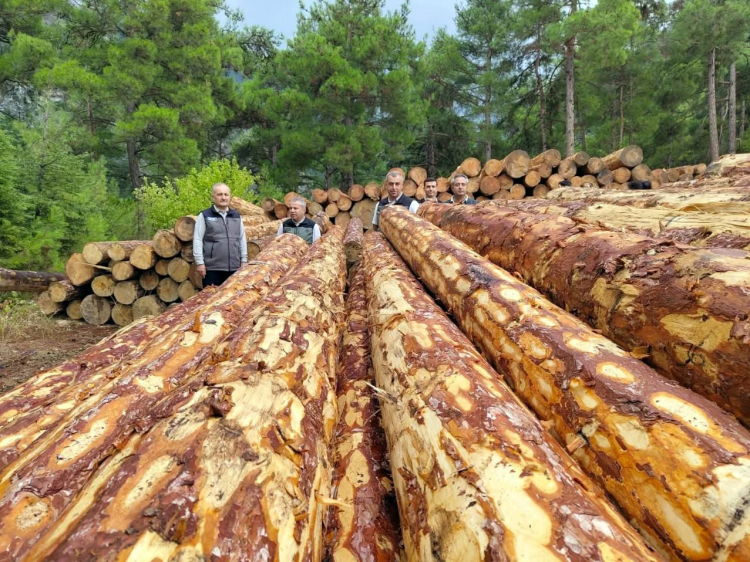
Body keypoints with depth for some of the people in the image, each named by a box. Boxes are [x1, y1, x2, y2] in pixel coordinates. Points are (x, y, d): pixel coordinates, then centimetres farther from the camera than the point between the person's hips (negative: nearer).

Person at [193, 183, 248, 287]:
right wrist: (200, 262, -9)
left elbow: (242, 239, 15)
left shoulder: (236, 216, 13)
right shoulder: (205, 216, 0)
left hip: (234, 267, 4)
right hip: (212, 268, -4)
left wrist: (244, 261, 11)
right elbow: (198, 240, -4)